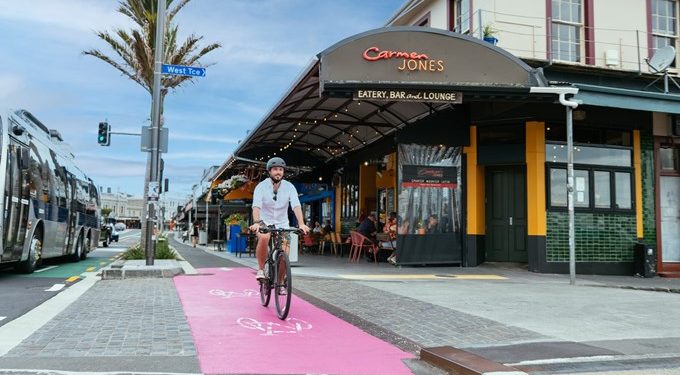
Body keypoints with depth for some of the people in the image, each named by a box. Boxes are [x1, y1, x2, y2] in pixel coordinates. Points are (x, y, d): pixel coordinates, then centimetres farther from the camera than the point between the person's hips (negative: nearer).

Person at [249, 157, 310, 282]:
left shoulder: (289, 187, -10)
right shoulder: (261, 186, -13)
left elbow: (296, 206, -22)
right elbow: (256, 206, -27)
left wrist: (301, 224, -38)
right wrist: (256, 223, -46)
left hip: (282, 224, 2)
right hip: (265, 222, -2)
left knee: (284, 254, -10)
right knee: (264, 238, -34)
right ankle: (261, 269, -13)